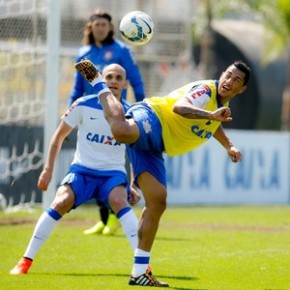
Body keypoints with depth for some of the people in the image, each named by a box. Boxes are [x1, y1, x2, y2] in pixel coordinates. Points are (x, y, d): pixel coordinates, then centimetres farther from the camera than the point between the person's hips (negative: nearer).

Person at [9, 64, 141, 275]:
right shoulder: (84, 105, -6)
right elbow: (59, 136, 5)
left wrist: (133, 186, 5)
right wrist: (48, 169, 1)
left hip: (113, 172, 0)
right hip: (82, 169, 0)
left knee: (119, 201, -32)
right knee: (60, 203, -25)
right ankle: (26, 261, -15)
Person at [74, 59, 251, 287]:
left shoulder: (221, 103, 19)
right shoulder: (206, 90, -11)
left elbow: (212, 124, 45)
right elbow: (179, 107, -31)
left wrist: (229, 146, 34)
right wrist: (212, 115, -42)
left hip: (153, 149, 9)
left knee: (157, 203, 2)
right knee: (123, 131, -45)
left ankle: (140, 272, 7)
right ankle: (97, 81, -16)